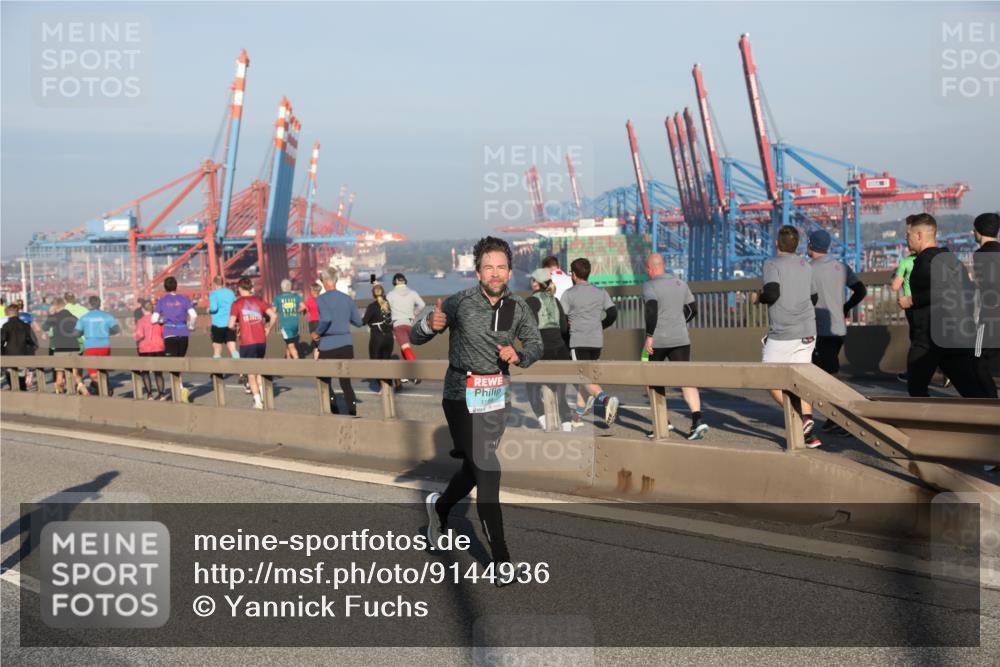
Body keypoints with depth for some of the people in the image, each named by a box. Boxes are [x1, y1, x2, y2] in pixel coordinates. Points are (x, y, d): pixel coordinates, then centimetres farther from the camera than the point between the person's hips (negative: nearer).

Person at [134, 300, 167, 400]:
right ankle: (161, 394, 5)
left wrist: (137, 341, 1)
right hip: (159, 348, 3)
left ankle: (149, 394, 1)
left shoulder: (141, 321, -8)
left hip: (145, 349, -3)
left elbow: (140, 335, -18)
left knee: (145, 372, 9)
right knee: (158, 372, 12)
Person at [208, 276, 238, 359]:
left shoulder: (213, 293, -3)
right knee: (232, 349, -6)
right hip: (230, 324, 3)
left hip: (218, 324, -3)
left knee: (217, 352, 7)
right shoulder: (231, 293, 10)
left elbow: (214, 308, -15)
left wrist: (209, 310, 6)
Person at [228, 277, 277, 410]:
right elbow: (274, 316, -3)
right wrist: (268, 328, 12)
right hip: (261, 341, 4)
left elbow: (231, 325, -10)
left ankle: (258, 402, -2)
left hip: (246, 343, -4)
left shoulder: (237, 304, -4)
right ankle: (262, 397, 23)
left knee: (251, 374, 4)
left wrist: (236, 327, 11)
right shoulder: (259, 300, 6)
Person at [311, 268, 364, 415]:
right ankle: (353, 413, -1)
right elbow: (359, 322, 8)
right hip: (346, 344, 4)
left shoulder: (320, 299, -8)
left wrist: (317, 333, -9)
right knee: (346, 382, 9)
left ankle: (335, 413, 4)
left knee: (325, 382, 12)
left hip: (328, 345, -4)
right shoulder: (347, 298, 6)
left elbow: (326, 319, -25)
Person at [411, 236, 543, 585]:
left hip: (498, 396, 5)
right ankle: (501, 559, -4)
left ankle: (439, 506, 48)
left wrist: (519, 355, -11)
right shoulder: (460, 302, -12)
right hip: (463, 396, -5)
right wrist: (430, 324, -30)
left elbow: (536, 344, 11)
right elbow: (415, 338, -7)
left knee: (475, 467, 17)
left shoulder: (518, 307, -1)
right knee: (487, 471, -10)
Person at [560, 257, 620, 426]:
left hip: (578, 342, -5)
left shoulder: (569, 294, -3)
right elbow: (613, 313, 7)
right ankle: (579, 415, 18)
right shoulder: (600, 292, 11)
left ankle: (605, 398, -36)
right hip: (597, 341, 5)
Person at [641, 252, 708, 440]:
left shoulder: (649, 286, -7)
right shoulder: (680, 283, 11)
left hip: (657, 341, -4)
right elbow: (693, 309, 16)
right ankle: (697, 419, -20)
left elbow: (652, 310, -22)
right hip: (681, 339, 4)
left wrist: (649, 336, -17)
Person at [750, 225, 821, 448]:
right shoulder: (806, 266, 13)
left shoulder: (772, 264, -7)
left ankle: (801, 418, -13)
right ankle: (810, 434, 2)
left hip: (782, 335, -6)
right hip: (807, 333, 6)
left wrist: (758, 297, -1)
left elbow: (772, 293, -21)